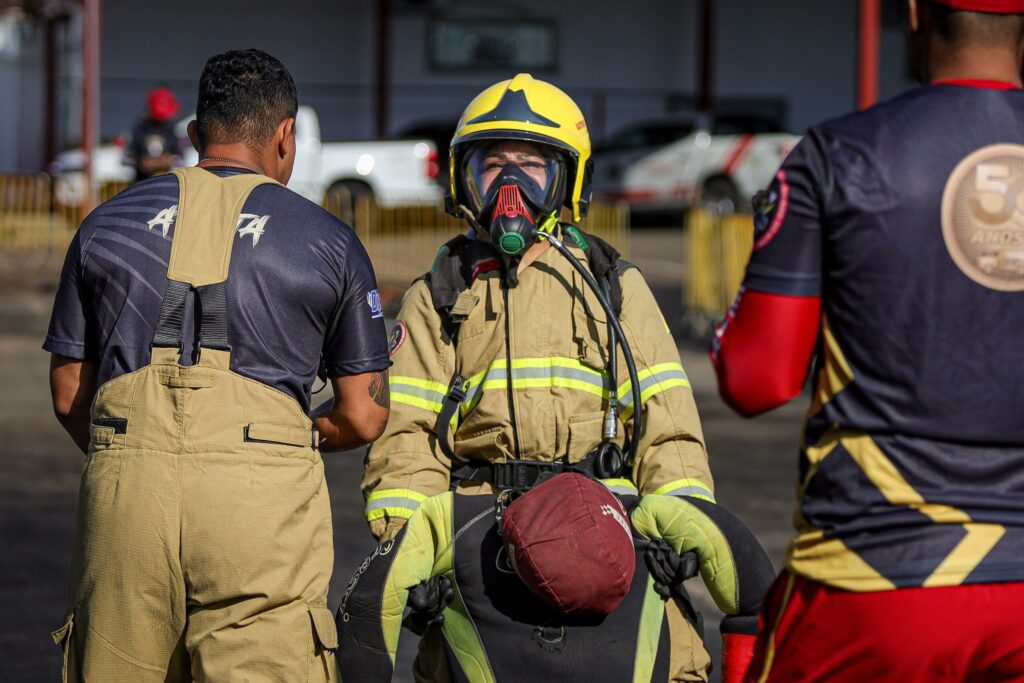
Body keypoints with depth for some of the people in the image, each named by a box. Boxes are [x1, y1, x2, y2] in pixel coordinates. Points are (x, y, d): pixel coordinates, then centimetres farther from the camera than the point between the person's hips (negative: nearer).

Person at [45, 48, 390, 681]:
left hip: (124, 487, 2)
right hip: (263, 494, -2)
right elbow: (363, 417, 11)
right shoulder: (328, 239, 10)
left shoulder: (107, 223, 16)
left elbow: (69, 396, 18)